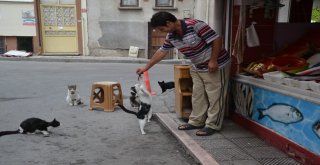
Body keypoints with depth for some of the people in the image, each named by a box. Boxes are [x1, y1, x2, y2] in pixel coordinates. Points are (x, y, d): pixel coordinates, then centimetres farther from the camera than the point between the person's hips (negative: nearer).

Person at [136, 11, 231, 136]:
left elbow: (217, 39, -23)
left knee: (215, 96, 0)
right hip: (197, 68, 8)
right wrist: (146, 67, 11)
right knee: (198, 96, 12)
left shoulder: (195, 25, -26)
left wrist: (213, 61, -24)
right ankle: (196, 121, 24)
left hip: (216, 66, -8)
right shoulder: (171, 36, -2)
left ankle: (213, 125, 9)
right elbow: (162, 52, 9)